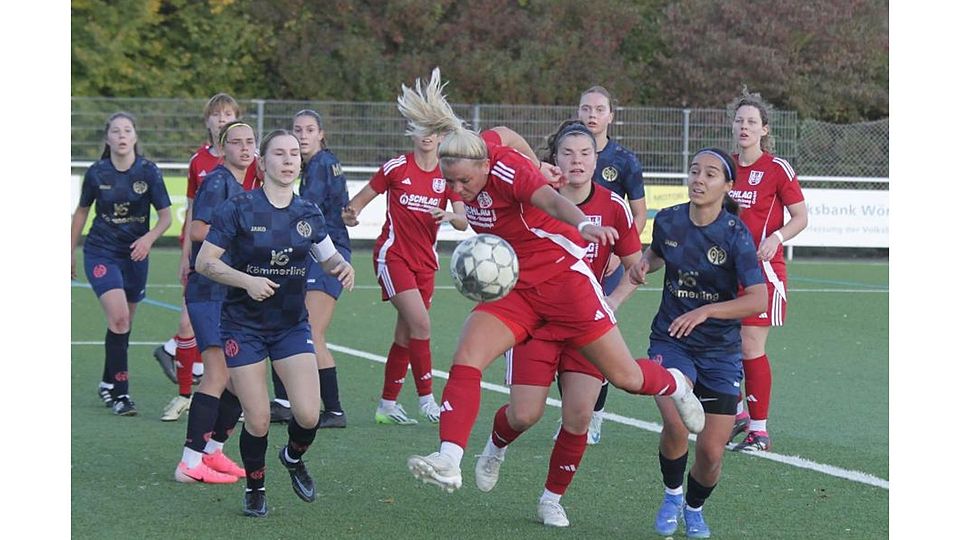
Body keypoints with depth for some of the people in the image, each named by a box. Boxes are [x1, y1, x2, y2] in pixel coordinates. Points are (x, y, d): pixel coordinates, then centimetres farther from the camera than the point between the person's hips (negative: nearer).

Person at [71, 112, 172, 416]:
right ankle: (119, 392, -14)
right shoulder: (97, 173, -5)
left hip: (135, 255, 2)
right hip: (101, 253, -2)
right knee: (119, 317, -19)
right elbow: (82, 212, 9)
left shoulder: (148, 172, -7)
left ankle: (108, 384, 32)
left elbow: (165, 216, -4)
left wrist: (149, 238, -23)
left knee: (123, 323, 11)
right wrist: (71, 251, 14)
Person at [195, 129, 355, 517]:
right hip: (244, 327, -3)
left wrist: (341, 265, -8)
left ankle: (294, 457, 24)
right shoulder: (239, 209, -10)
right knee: (258, 421, -5)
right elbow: (204, 262, -9)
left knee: (309, 415, -11)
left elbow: (328, 257, 16)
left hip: (292, 325, 3)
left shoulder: (309, 214, 2)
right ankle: (254, 489, 22)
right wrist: (247, 280, -23)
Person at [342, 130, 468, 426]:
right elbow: (364, 196, 4)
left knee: (406, 334, 8)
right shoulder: (396, 167, -4)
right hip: (393, 255, -5)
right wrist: (350, 213, -17)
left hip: (425, 262, 5)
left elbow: (463, 222, -3)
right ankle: (426, 399, -13)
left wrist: (451, 216, -26)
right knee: (420, 322, -19)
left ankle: (387, 405, 18)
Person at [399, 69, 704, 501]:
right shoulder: (479, 145, -6)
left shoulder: (510, 169, -26)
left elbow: (552, 200, -46)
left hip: (562, 277, -6)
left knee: (625, 378, 3)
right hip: (514, 289, 6)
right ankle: (448, 461, -25)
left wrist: (583, 225, -65)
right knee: (465, 360, -18)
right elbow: (499, 137, 17)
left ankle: (676, 385, 37)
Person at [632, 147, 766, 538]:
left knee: (711, 452, -3)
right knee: (676, 425, -25)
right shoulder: (668, 221, -5)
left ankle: (694, 507, 31)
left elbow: (758, 300, -22)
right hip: (671, 341, 1)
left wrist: (705, 311, -33)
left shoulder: (736, 235, -15)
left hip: (720, 351, -1)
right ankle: (671, 494, 5)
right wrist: (645, 263, -2)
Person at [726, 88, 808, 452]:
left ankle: (759, 430, 1)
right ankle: (738, 413, 27)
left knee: (751, 347, -7)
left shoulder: (777, 169, -8)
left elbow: (800, 217, -6)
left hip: (762, 268, -6)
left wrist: (776, 237, -23)